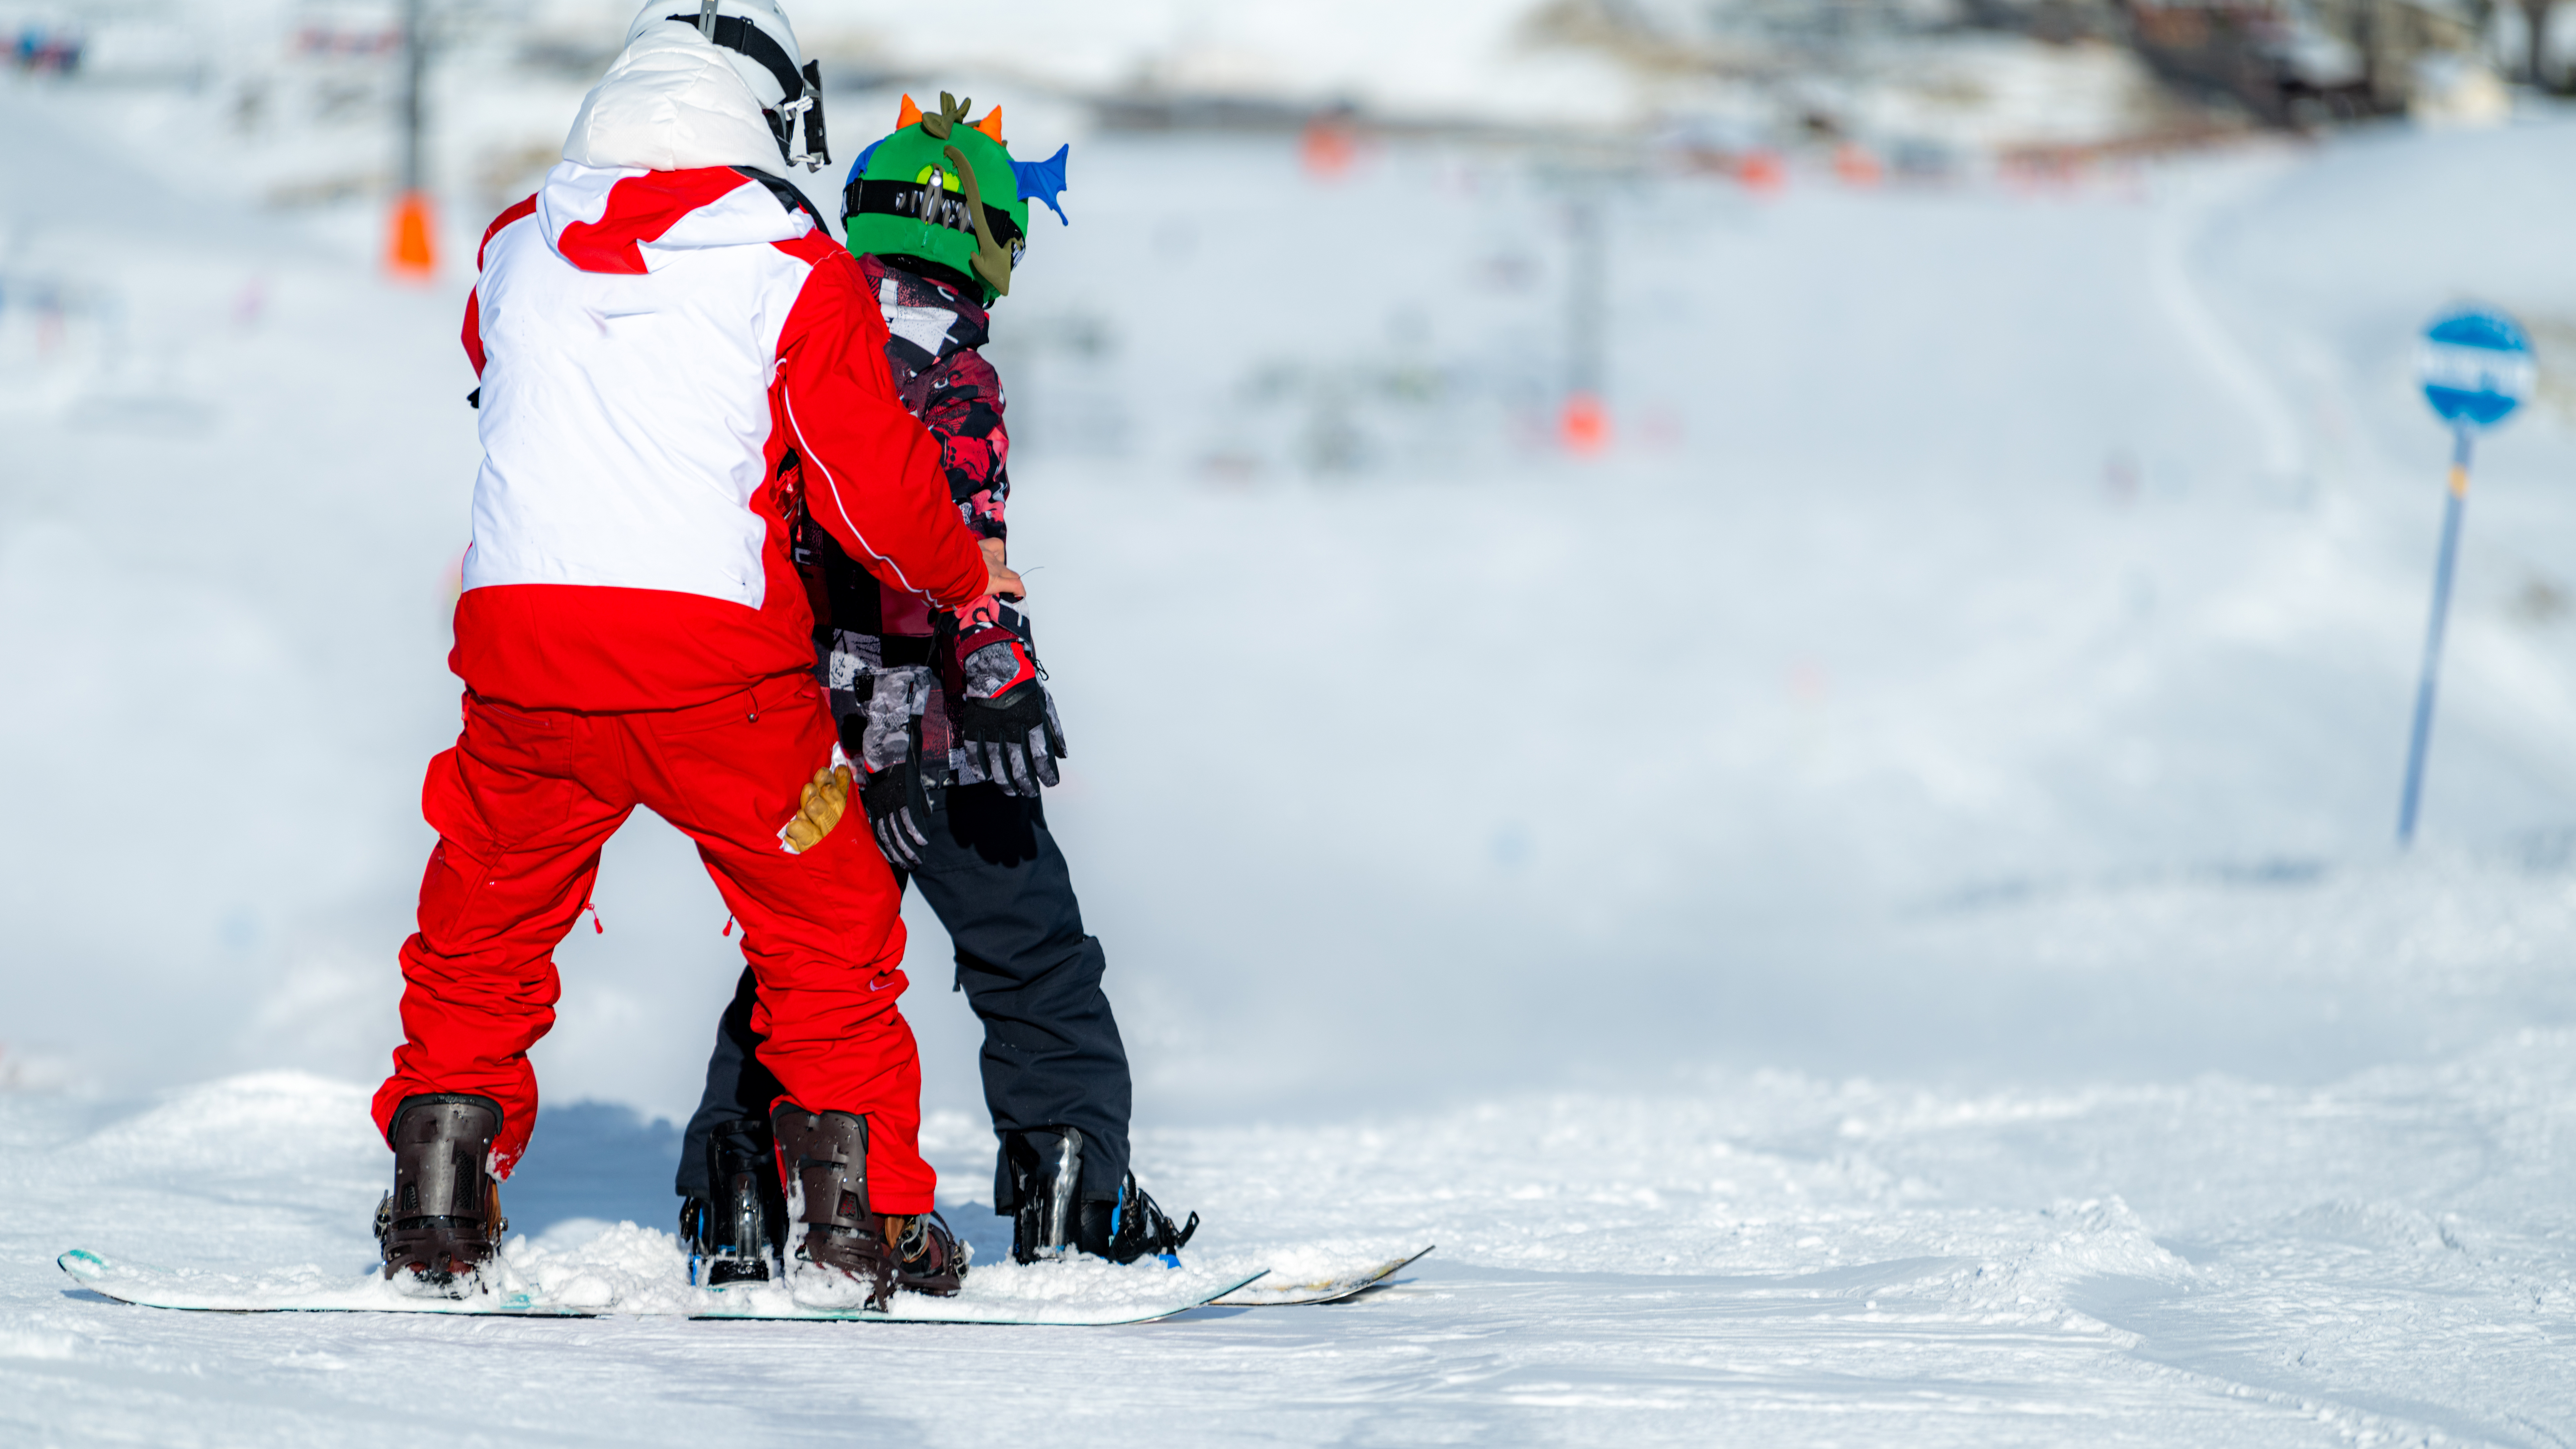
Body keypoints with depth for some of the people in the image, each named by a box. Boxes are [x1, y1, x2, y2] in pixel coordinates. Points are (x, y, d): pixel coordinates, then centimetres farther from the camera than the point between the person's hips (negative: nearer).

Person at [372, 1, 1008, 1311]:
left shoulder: (517, 253, 10)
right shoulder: (795, 274, -2)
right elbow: (877, 488, -1)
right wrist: (965, 579, 17)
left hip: (518, 636, 3)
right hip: (718, 661, -3)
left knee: (482, 934, 20)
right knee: (830, 931, 13)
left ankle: (436, 1216, 18)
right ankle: (855, 1224, 10)